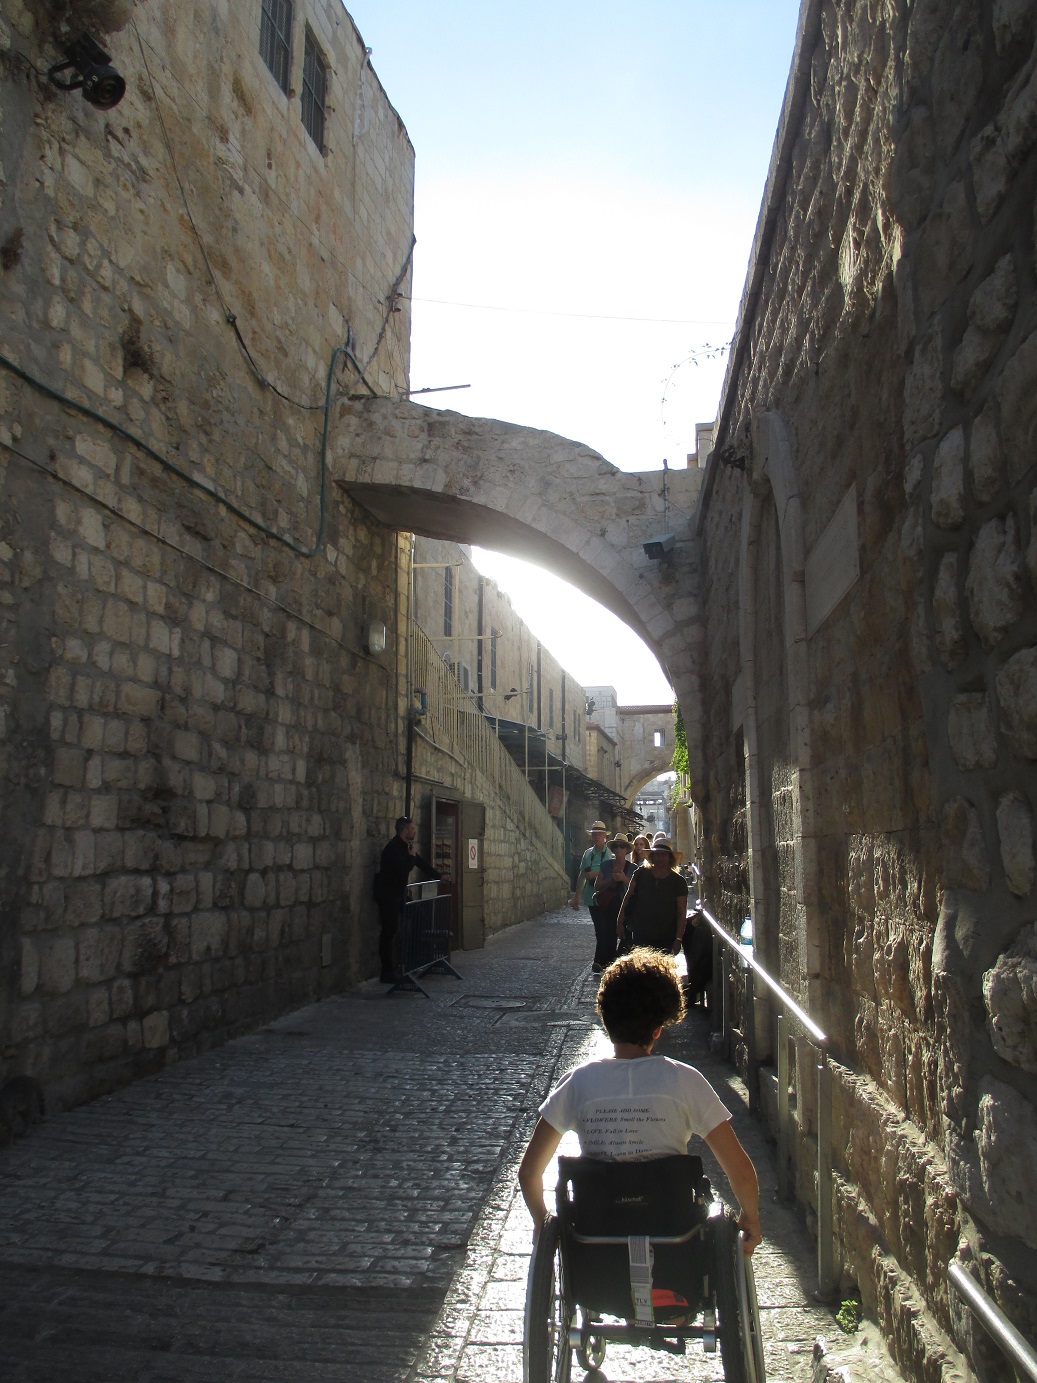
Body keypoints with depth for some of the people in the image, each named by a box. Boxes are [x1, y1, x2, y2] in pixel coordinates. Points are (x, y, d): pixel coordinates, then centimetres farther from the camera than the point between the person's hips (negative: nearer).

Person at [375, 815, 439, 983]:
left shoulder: (406, 846, 9)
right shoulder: (393, 848, -20)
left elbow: (421, 863, 19)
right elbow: (403, 870, -29)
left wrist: (439, 876, 20)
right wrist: (412, 857, -13)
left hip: (399, 893, 9)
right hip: (388, 894, -9)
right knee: (389, 931, -6)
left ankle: (399, 967, 13)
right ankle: (387, 972, -2)